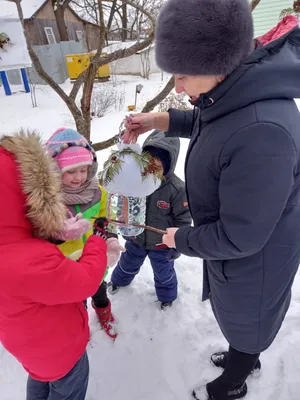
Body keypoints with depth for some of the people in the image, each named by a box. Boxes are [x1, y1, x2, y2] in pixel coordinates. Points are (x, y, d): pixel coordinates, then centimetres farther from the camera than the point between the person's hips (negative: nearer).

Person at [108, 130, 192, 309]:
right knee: (128, 264, 30)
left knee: (164, 273, 23)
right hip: (136, 238, 4)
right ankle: (119, 279, 62)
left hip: (161, 244, -3)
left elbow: (183, 220, -18)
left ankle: (167, 295, 53)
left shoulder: (177, 188, -28)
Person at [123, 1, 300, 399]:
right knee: (236, 315, 34)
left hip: (253, 262, -8)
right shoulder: (239, 92, -11)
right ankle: (244, 358, 67)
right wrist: (161, 120, -2)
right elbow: (205, 124, 13)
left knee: (245, 321, 24)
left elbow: (239, 237, -32)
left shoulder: (262, 133, -41)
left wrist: (181, 239, -14)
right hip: (232, 246, 8)